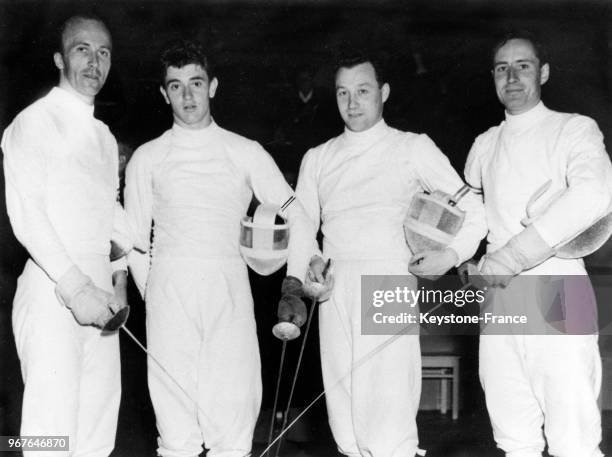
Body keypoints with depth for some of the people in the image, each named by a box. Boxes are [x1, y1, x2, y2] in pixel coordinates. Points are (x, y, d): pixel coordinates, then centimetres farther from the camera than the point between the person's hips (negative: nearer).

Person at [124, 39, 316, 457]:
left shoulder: (246, 154, 10)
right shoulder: (147, 159, 12)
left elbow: (300, 222, 12)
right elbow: (134, 241, 15)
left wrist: (294, 284, 3)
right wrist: (154, 297, 7)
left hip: (228, 286, 0)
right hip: (169, 287, 1)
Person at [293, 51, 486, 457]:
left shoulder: (414, 149, 7)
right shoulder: (318, 158, 17)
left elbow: (472, 209, 7)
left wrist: (452, 253, -9)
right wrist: (310, 259, 2)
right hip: (335, 288, 4)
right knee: (346, 421, 5)